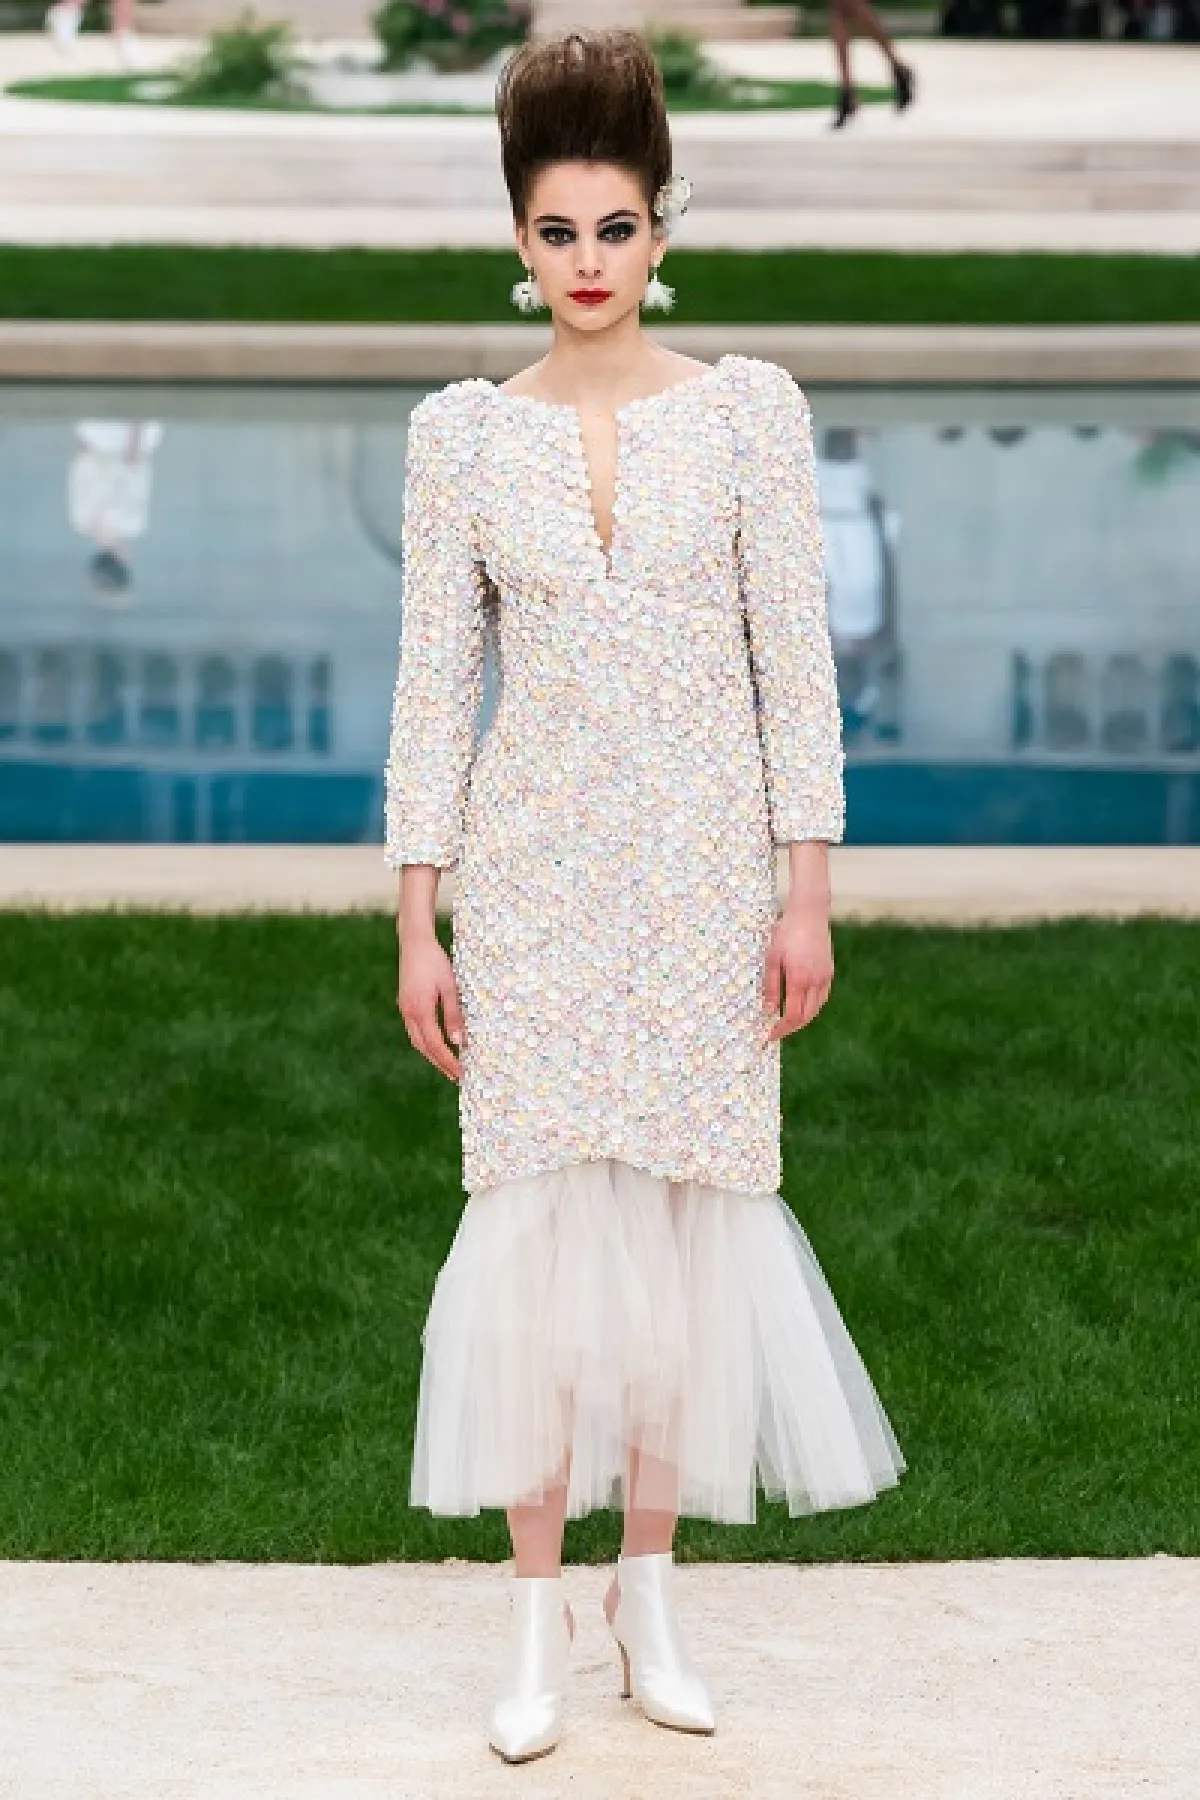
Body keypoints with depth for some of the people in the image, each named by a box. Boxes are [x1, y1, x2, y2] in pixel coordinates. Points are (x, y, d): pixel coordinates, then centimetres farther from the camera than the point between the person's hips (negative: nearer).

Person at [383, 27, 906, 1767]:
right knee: (540, 1213, -2)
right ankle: (539, 1606, 7)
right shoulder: (461, 430, 1)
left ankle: (650, 1586, 18)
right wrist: (417, 920, -1)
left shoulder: (749, 410, -1)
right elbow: (434, 679, 2)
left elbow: (797, 660, -1)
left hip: (705, 871, 0)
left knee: (686, 1212, 4)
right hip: (535, 870, 0)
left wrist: (807, 891, -5)